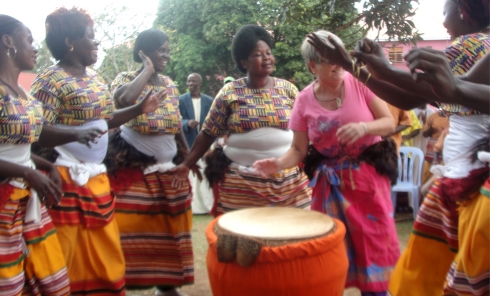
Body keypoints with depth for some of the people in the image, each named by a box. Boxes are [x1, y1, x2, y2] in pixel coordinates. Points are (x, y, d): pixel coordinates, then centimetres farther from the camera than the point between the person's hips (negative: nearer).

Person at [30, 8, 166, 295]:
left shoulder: (94, 76, 12)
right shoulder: (51, 80, -12)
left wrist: (141, 108, 6)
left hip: (97, 176, 8)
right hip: (66, 180, -8)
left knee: (105, 251, 14)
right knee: (70, 255, 2)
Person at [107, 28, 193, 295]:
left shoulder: (171, 85, 9)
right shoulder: (126, 79, -7)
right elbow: (123, 100, -32)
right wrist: (148, 69, -17)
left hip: (169, 172, 5)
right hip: (133, 172, -5)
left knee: (168, 232, 11)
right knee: (131, 233, -2)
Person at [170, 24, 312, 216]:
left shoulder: (288, 89, 5)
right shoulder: (229, 94, 0)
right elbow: (208, 134, 5)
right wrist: (187, 164, 0)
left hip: (289, 180, 2)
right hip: (240, 183, -1)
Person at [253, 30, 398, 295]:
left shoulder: (360, 82, -9)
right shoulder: (304, 100, -6)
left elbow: (389, 123, -5)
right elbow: (299, 149, -3)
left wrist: (364, 127, -25)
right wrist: (279, 163, -23)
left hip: (368, 175, -1)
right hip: (330, 181, 1)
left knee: (374, 244, 4)